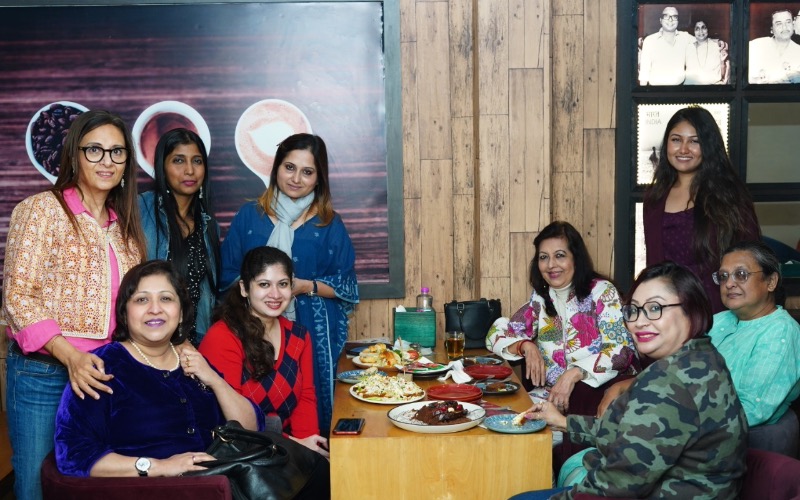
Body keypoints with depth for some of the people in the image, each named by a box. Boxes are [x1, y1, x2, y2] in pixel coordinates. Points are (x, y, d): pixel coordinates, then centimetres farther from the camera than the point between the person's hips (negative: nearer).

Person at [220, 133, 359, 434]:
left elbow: (346, 286, 5)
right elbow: (227, 275, 10)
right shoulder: (249, 217, 9)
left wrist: (305, 286, -11)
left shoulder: (329, 225, 6)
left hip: (312, 333, -1)